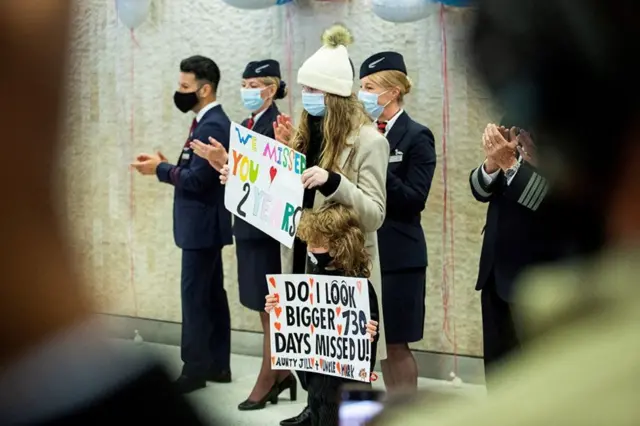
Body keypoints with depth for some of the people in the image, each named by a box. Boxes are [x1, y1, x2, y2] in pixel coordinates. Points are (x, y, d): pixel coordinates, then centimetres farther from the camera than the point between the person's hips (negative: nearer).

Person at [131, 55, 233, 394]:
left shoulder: (211, 126, -19)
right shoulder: (210, 122, 13)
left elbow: (197, 179, -23)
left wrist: (160, 169, -13)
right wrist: (166, 165, 3)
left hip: (201, 225, -11)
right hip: (204, 224, 11)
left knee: (194, 294, -5)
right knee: (211, 294, 13)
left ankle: (195, 369, 1)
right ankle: (217, 365, 19)